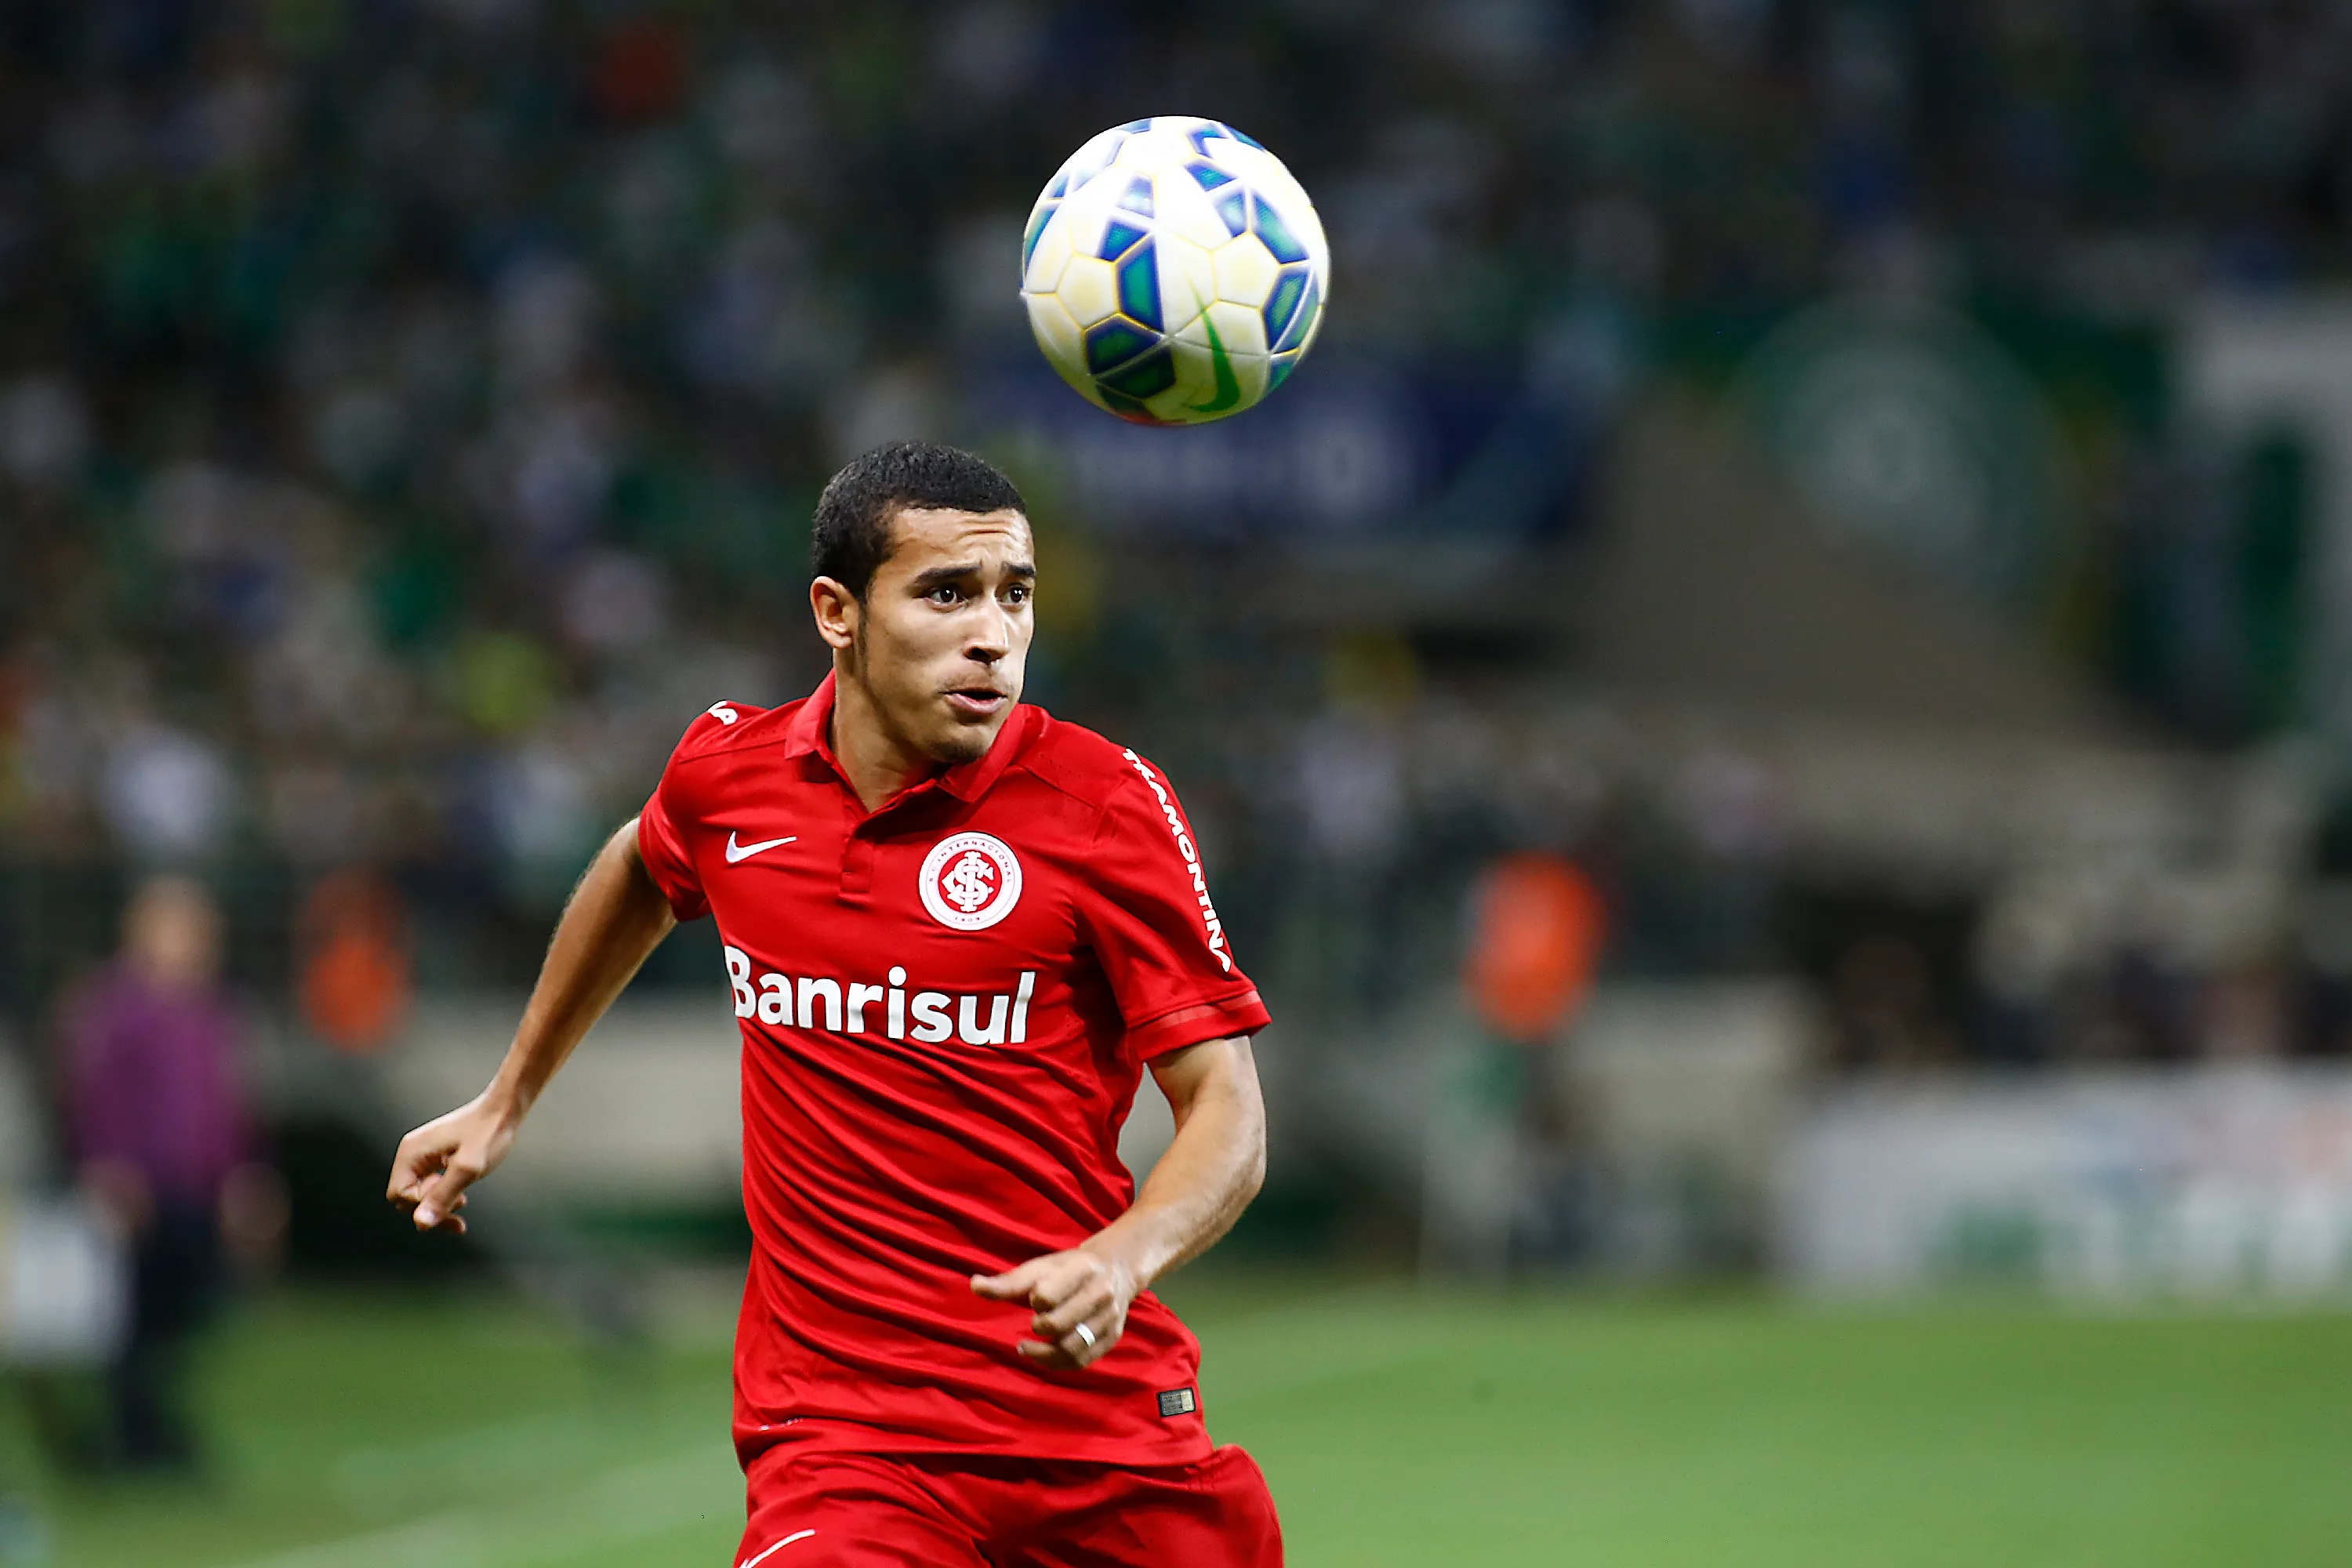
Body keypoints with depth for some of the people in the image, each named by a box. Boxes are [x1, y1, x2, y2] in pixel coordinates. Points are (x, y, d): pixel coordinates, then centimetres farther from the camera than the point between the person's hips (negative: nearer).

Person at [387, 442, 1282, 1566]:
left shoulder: (1106, 804, -7)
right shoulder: (727, 770, 2)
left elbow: (1228, 1116, -8)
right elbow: (640, 873, 28)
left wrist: (1120, 1262, -28)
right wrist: (506, 1103, 36)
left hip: (1101, 1405, 0)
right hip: (839, 1428, 0)